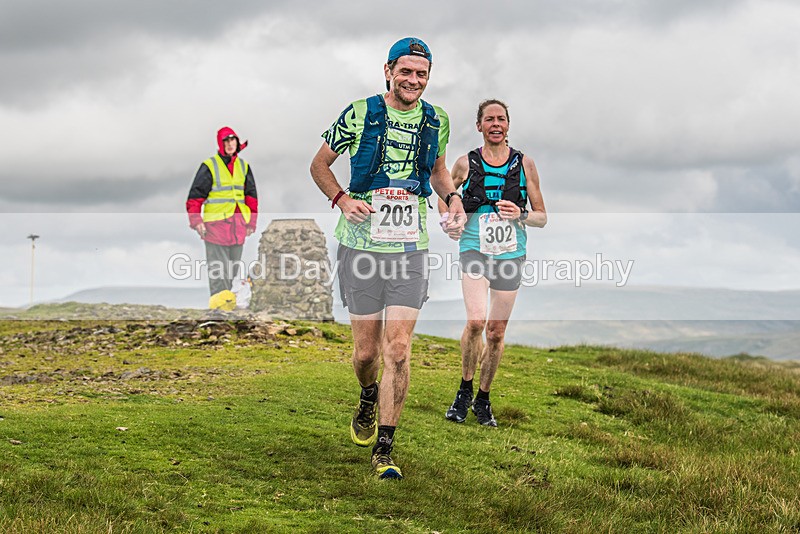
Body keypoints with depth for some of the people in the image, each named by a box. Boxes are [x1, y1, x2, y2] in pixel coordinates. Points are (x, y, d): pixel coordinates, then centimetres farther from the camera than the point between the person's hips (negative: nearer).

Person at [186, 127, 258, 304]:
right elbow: (195, 195, -2)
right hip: (216, 223, -5)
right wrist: (196, 220, -11)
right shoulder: (209, 166, -2)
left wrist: (251, 222, 14)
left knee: (233, 265, 8)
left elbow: (251, 196, 19)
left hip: (238, 224, 5)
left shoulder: (243, 166, 14)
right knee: (218, 266, -9)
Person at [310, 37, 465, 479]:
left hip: (410, 248, 1)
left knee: (397, 350, -8)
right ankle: (368, 398, 41)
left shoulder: (436, 121, 5)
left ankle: (384, 448, 0)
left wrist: (452, 197, 4)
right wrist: (341, 199, -12)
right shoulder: (360, 114, -5)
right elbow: (319, 165, 6)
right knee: (366, 351, 5)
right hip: (362, 247, -1)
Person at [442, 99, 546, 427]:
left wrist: (520, 215, -14)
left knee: (497, 331, 6)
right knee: (476, 321, -22)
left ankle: (483, 399, 23)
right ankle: (465, 390, -1)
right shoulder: (466, 163, 2)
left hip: (510, 253, 2)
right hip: (475, 249, -2)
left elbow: (542, 218, 6)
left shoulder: (524, 164, 4)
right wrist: (449, 220, -1)